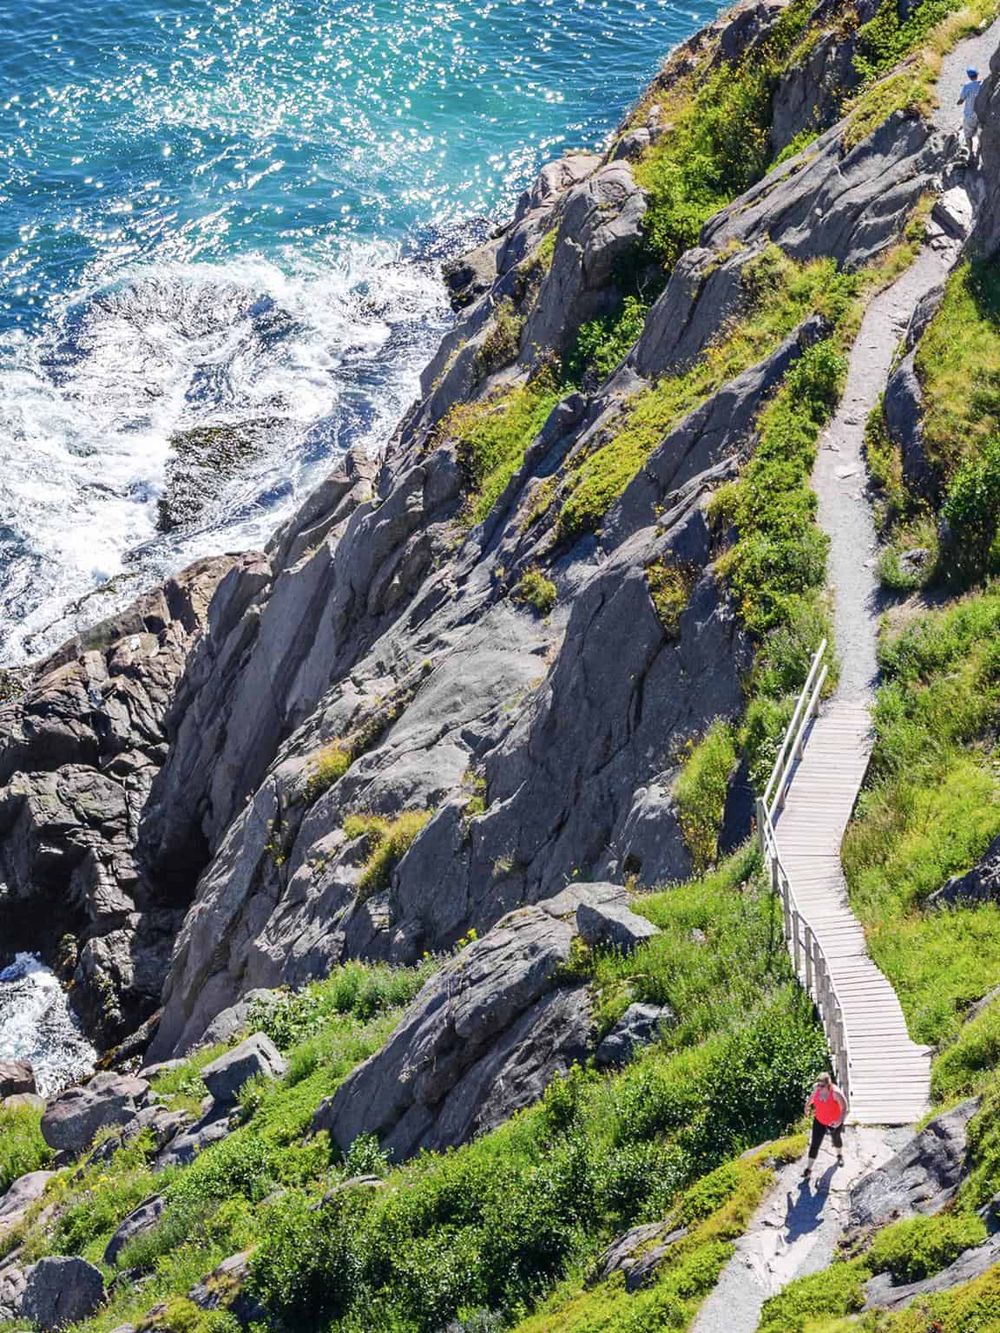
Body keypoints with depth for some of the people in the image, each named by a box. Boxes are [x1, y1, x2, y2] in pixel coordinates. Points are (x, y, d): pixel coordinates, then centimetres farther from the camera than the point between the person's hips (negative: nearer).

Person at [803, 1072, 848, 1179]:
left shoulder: (835, 1093, -35)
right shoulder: (817, 1088, -21)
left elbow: (844, 1108, -28)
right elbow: (812, 1095, 3)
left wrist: (840, 1120, -42)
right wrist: (807, 1105, 17)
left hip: (834, 1122, -3)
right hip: (820, 1120, 3)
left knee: (836, 1138, 26)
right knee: (814, 1143, -3)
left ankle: (840, 1155, 58)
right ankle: (808, 1169, 1)